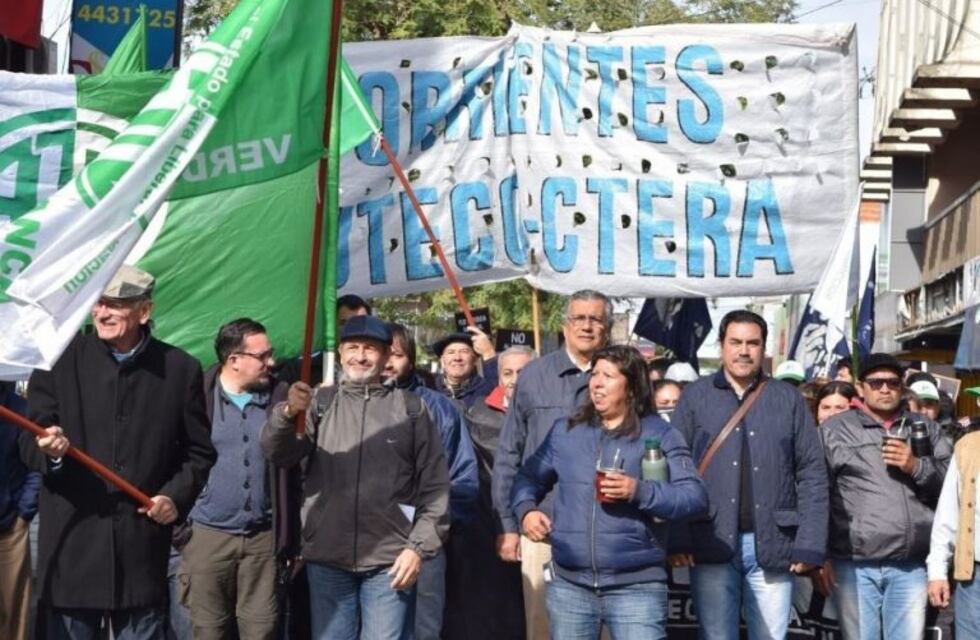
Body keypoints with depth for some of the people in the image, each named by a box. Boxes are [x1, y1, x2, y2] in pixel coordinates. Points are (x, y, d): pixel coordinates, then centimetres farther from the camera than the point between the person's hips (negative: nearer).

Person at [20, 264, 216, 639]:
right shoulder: (60, 360, 2)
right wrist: (49, 451, -19)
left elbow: (199, 451, 11)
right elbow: (28, 443, 3)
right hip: (72, 543, 0)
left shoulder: (180, 369, 4)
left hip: (143, 545, 0)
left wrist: (176, 496, -5)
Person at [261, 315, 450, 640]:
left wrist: (419, 546, -4)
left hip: (390, 559, -1)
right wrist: (288, 413, -27)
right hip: (327, 558, 2)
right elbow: (279, 453, -7)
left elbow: (434, 485, 5)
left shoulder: (410, 407, 6)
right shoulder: (320, 403, 8)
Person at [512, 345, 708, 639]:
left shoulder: (660, 434, -1)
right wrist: (526, 509, 2)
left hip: (637, 585, -4)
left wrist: (640, 491, -21)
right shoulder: (566, 431, 11)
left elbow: (696, 496, -8)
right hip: (569, 584, 4)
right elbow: (529, 476, 22)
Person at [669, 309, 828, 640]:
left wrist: (809, 544, -3)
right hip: (711, 546, -1)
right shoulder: (696, 397, 6)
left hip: (773, 546, 1)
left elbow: (812, 473, 5)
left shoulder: (788, 399, 8)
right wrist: (676, 539, -8)